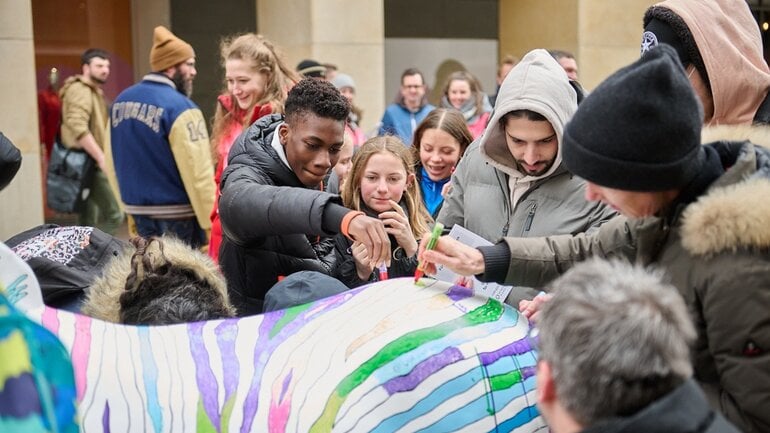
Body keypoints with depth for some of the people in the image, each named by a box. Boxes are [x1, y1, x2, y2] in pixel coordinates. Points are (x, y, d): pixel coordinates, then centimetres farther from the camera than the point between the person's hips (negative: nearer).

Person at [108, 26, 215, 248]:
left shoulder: (121, 101, 7)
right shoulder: (180, 108, -16)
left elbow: (117, 161, 10)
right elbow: (199, 173, -19)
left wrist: (130, 208, 16)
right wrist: (212, 225, -15)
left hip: (138, 212, 7)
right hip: (176, 216, -7)